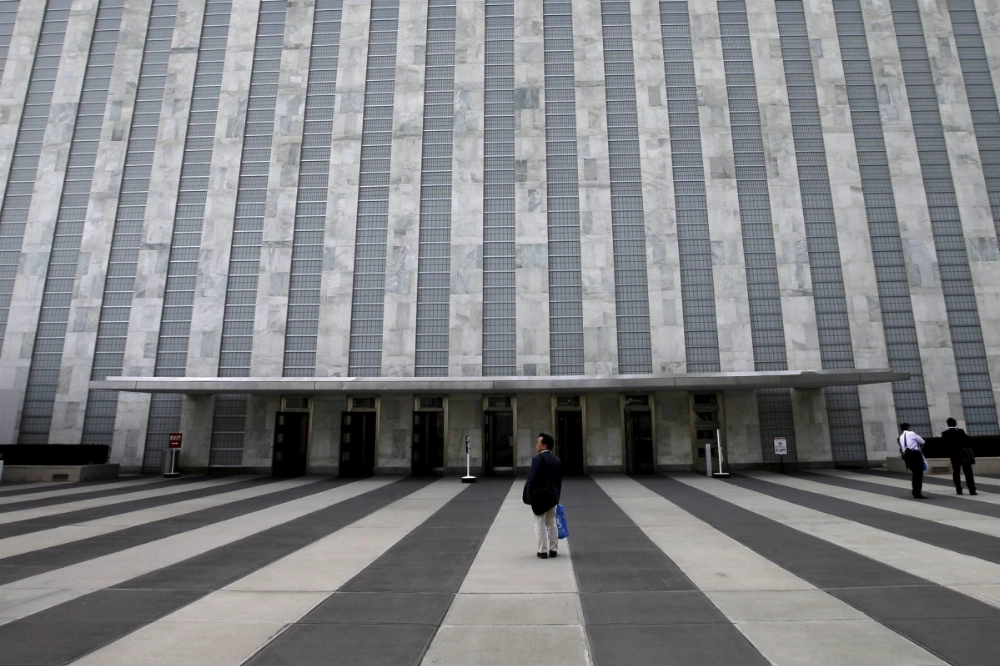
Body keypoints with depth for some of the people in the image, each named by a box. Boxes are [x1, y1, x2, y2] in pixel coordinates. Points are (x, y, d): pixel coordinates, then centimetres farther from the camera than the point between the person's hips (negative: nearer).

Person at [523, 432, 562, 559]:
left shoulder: (538, 458, -15)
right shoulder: (556, 460, 9)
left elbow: (532, 479, -18)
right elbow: (559, 480, 12)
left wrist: (527, 495, -10)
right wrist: (557, 495, 18)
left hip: (539, 496, -7)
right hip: (552, 496, 7)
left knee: (540, 525, 2)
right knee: (552, 524, 13)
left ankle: (543, 551, 6)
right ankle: (553, 550, 17)